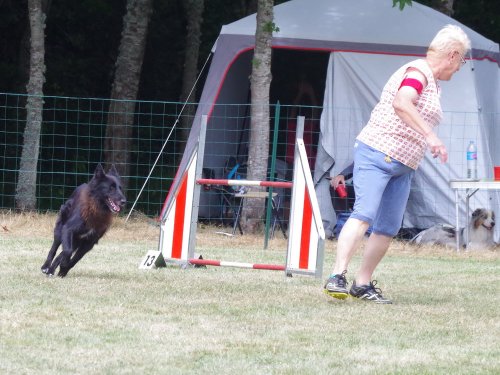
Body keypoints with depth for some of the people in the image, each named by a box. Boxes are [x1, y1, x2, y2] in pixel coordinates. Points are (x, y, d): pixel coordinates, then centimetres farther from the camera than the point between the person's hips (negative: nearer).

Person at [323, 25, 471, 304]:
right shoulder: (417, 72, -13)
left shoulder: (433, 83, 19)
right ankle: (338, 277, -30)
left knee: (389, 229, 4)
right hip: (377, 153, -9)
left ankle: (363, 284, 10)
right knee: (364, 214, -22)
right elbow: (401, 103, -34)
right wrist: (430, 136, -39)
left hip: (403, 166, 9)